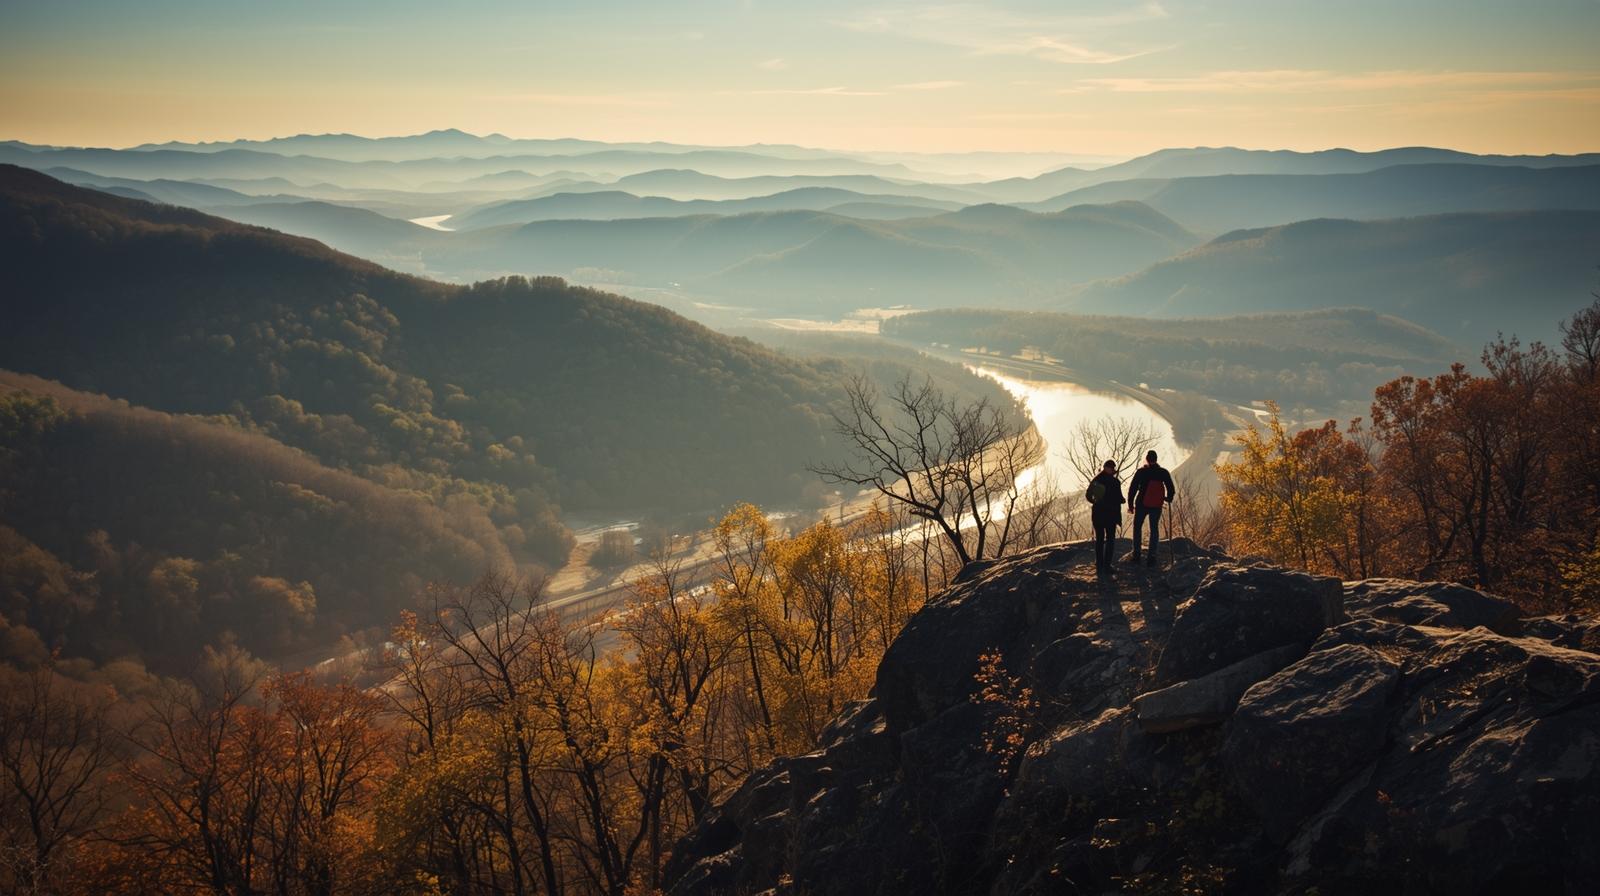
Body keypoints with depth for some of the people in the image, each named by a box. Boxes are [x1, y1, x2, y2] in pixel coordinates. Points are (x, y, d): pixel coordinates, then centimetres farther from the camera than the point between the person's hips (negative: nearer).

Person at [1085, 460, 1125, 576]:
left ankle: (1099, 566, 12)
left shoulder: (1095, 480, 0)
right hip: (1110, 513, -4)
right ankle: (1106, 566, -1)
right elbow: (1119, 499, -12)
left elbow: (1087, 495, 9)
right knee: (1110, 539, 6)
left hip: (1097, 513, 4)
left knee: (1099, 539, 13)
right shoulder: (1114, 482, -14)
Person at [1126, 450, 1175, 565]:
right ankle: (1152, 557, 4)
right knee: (1154, 529, 10)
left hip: (1142, 505, -2)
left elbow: (1133, 488, -6)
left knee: (1137, 527, 11)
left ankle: (1136, 555, 6)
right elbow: (1171, 489, 4)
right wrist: (1168, 499, 23)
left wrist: (1130, 504, 1)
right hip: (1157, 506, 2)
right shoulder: (1163, 472, 0)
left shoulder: (1141, 472, -5)